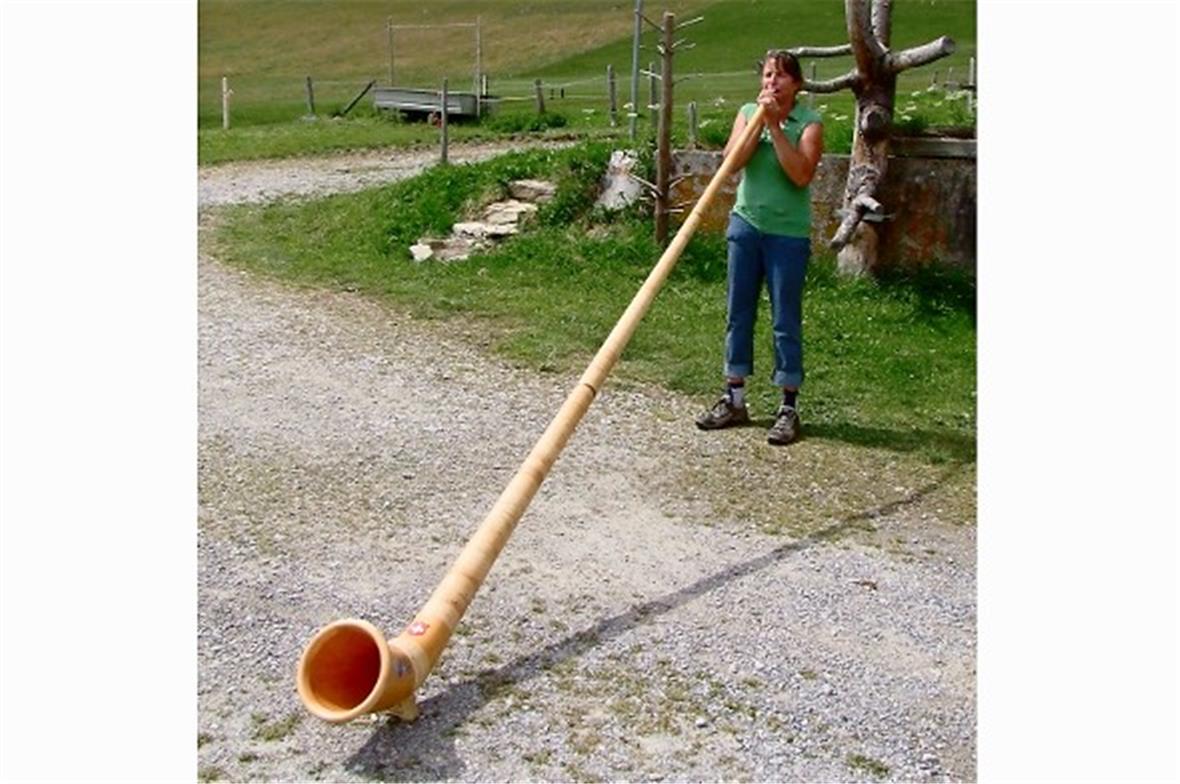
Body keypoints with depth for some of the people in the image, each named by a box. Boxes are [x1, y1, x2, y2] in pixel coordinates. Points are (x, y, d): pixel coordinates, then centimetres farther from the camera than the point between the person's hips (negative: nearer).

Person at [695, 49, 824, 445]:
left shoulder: (809, 123, -3)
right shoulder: (748, 112, 7)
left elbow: (801, 175, -18)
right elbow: (733, 161, -7)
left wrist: (775, 126, -18)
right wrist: (759, 121, -12)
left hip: (788, 232, -4)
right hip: (746, 223, 4)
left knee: (786, 320, -1)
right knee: (738, 312, 8)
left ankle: (789, 409, 7)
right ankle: (734, 401, 18)